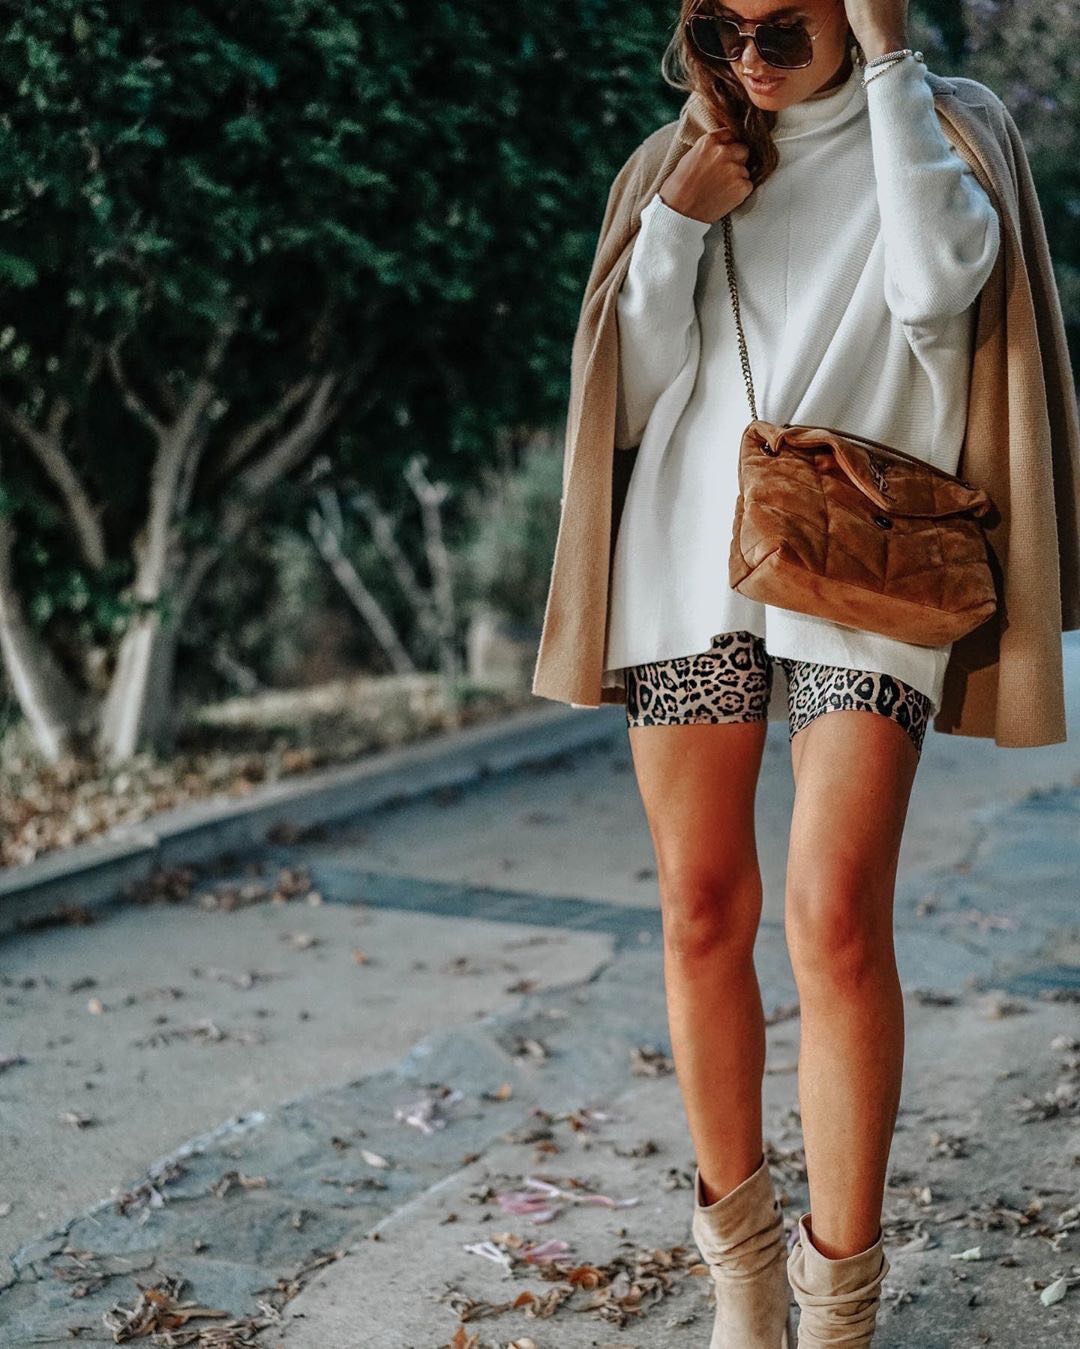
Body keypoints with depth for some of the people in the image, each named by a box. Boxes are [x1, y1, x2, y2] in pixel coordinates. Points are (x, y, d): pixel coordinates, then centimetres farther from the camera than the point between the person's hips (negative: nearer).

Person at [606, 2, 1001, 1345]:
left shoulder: (929, 134, 8)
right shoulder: (694, 161, 16)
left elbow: (934, 287, -15)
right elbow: (632, 399, 11)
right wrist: (673, 227, -2)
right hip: (690, 564, 4)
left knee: (836, 920, -12)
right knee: (702, 910, 3)